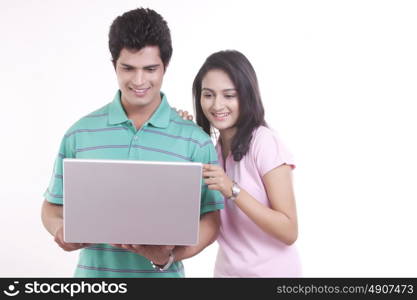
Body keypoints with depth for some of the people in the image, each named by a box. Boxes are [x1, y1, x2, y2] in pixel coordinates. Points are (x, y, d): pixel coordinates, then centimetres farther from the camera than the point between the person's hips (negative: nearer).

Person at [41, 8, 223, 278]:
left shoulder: (195, 140, -7)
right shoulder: (80, 134, -2)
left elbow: (210, 220, -4)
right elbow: (54, 206, 6)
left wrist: (170, 255, -21)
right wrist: (62, 231, -16)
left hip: (162, 275, -1)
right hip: (93, 272, 2)